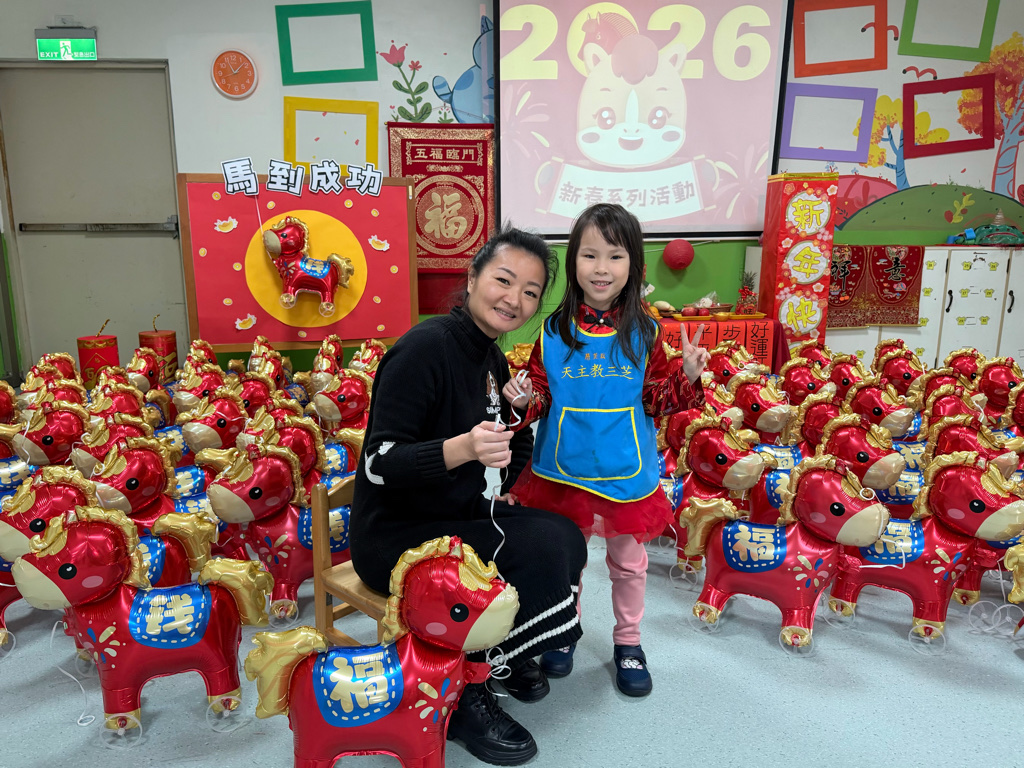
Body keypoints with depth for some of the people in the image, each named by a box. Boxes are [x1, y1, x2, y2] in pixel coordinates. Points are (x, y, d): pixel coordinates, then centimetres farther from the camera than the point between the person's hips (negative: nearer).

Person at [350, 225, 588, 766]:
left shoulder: (493, 362, 6)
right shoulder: (427, 346, -20)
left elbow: (510, 442, 21)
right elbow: (379, 464, -23)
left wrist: (500, 487, 2)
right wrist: (461, 448, -38)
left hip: (459, 518, 8)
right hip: (395, 537, -8)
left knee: (565, 535, -7)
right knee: (540, 547, -21)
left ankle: (507, 655, 13)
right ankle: (463, 697, -4)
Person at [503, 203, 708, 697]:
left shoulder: (644, 333, -6)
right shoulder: (554, 331, -6)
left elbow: (657, 401, -1)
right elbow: (540, 390, 1)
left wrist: (687, 376, -18)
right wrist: (526, 398, -20)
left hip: (626, 471, 0)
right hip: (564, 470, 0)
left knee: (628, 560, 17)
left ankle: (628, 642, 39)